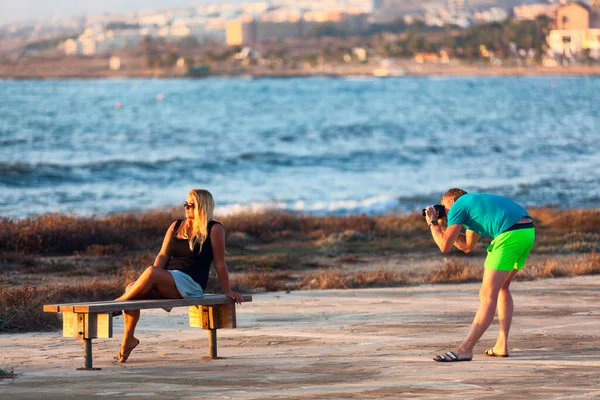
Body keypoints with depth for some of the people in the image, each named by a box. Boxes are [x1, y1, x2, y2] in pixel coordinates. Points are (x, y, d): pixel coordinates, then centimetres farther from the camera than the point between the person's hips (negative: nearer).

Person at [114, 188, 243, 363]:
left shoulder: (214, 229, 3)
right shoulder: (176, 226, 20)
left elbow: (219, 263, 1)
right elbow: (163, 255, 12)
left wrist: (228, 291, 2)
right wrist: (151, 279, -4)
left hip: (191, 283, -6)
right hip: (167, 284, 6)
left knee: (151, 272, -33)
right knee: (132, 288, -23)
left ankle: (119, 302, -17)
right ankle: (128, 339, -18)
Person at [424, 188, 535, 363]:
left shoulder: (458, 206, 6)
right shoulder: (476, 203, 33)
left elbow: (444, 246, 0)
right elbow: (467, 246, 37)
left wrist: (433, 223, 16)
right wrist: (443, 224, 34)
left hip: (510, 234, -9)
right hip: (528, 231, 9)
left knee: (488, 295, -9)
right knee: (502, 287, 22)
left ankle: (465, 350, -11)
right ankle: (502, 345, 17)